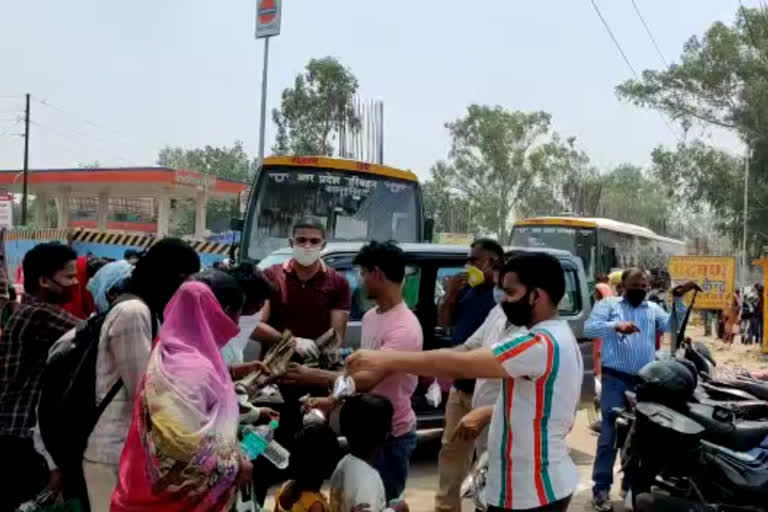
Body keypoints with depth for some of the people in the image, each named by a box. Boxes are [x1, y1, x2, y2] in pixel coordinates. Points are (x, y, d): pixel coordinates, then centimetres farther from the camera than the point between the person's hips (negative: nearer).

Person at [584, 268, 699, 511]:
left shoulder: (653, 308, 14)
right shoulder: (608, 305, 3)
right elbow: (589, 328, -11)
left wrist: (678, 299, -7)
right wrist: (616, 326, -26)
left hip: (645, 381, 4)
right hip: (615, 379, -4)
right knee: (610, 434, -4)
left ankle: (632, 484, 26)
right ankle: (601, 487, 3)